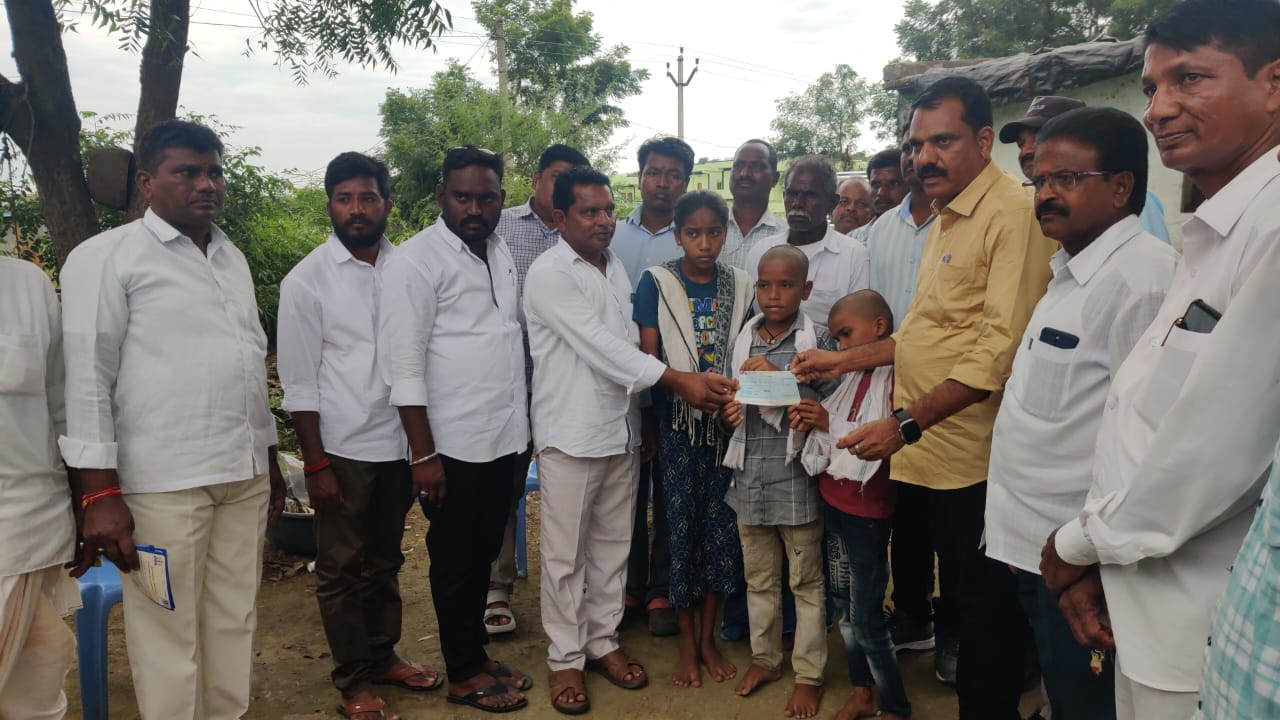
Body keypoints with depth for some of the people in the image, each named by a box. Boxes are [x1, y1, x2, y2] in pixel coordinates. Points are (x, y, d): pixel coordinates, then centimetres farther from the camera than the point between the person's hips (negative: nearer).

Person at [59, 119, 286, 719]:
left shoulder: (234, 259, 16)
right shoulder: (107, 256, -2)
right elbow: (86, 378, -7)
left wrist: (270, 461, 19)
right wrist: (100, 493, -12)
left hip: (245, 476, 6)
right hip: (163, 483, -5)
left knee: (234, 623, 11)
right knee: (169, 635, 1)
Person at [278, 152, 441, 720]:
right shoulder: (306, 281, -7)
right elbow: (299, 384, -7)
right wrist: (315, 465, -9)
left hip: (398, 444, 3)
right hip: (343, 450, -3)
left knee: (385, 561, 18)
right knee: (342, 571, 10)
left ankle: (383, 656, 36)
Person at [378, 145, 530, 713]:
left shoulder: (501, 253, 9)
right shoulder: (417, 260, -12)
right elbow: (404, 365, -15)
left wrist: (519, 422, 12)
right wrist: (423, 454, -16)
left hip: (504, 436, 6)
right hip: (452, 445, -6)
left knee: (484, 555, 18)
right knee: (455, 562, 9)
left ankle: (477, 652, 34)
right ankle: (464, 673, 25)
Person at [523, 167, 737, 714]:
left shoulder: (617, 268, 11)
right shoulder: (549, 273, -11)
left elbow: (629, 345, 12)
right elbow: (599, 345, -19)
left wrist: (690, 383, 0)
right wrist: (679, 380, -20)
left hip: (622, 429, 6)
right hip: (571, 434, -6)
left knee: (613, 544, 15)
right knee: (566, 553, 5)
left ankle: (603, 641, 30)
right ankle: (565, 657, 20)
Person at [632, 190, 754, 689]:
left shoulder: (740, 285, 6)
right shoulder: (656, 282, -3)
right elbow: (648, 359, -6)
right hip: (677, 422, -3)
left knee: (721, 526, 6)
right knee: (682, 526, 2)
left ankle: (708, 636, 22)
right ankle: (686, 642, 18)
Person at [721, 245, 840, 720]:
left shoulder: (818, 341, -7)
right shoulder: (743, 340, 5)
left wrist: (780, 378, -21)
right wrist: (728, 412, -9)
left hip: (796, 477, -4)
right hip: (750, 475, 4)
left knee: (806, 580, 8)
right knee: (759, 577, 18)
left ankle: (809, 673, 23)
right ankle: (765, 657, 35)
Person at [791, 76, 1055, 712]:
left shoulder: (1011, 212, -16)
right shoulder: (945, 218, 14)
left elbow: (999, 349, -25)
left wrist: (907, 422, -27)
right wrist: (843, 360, 14)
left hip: (969, 460, -8)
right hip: (919, 450, 8)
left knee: (981, 612, 8)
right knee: (942, 585, 21)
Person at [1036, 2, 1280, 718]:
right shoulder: (1215, 234, 12)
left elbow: (1218, 449, -23)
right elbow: (1143, 428, 9)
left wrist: (1080, 544, -8)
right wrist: (1092, 555, 0)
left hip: (1211, 640, -8)